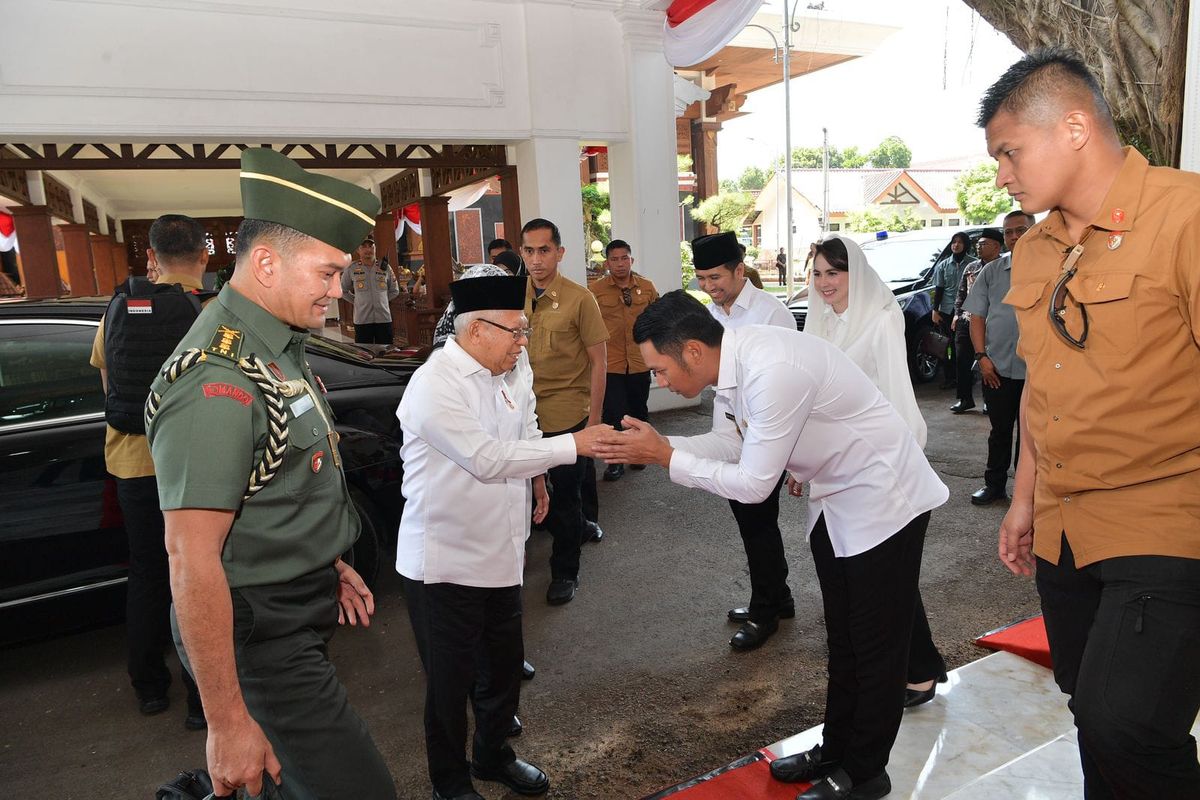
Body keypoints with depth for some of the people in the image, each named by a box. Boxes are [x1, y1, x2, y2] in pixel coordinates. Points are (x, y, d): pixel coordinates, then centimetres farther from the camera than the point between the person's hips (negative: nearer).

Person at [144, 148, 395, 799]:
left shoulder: (277, 349, 6)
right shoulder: (219, 381, -25)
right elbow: (192, 561, -26)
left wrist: (328, 564, 18)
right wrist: (227, 722, -23)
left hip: (297, 617, 9)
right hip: (260, 640, -9)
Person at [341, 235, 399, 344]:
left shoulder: (385, 267, 8)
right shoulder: (351, 269, 5)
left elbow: (394, 291, 18)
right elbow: (343, 290, 17)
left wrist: (380, 301, 11)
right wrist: (355, 301, 9)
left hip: (384, 318, 1)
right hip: (361, 319, -1)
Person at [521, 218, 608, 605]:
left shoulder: (579, 299, -13)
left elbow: (599, 362, -10)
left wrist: (594, 420, -13)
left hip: (567, 413, -5)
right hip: (528, 412, 6)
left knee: (565, 493, 4)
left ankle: (564, 571, 20)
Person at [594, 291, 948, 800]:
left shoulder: (773, 373, -35)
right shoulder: (731, 361, -8)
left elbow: (753, 484, -29)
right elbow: (728, 442, 4)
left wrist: (665, 457, -23)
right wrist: (655, 445, -9)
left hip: (881, 501, -9)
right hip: (834, 500, 9)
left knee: (875, 645, 8)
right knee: (842, 637, 21)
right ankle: (836, 751, 38)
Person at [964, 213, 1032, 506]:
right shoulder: (991, 272, 9)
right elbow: (977, 316, 8)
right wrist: (982, 356, -2)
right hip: (997, 368, 2)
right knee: (1000, 430, 12)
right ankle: (995, 484, 24)